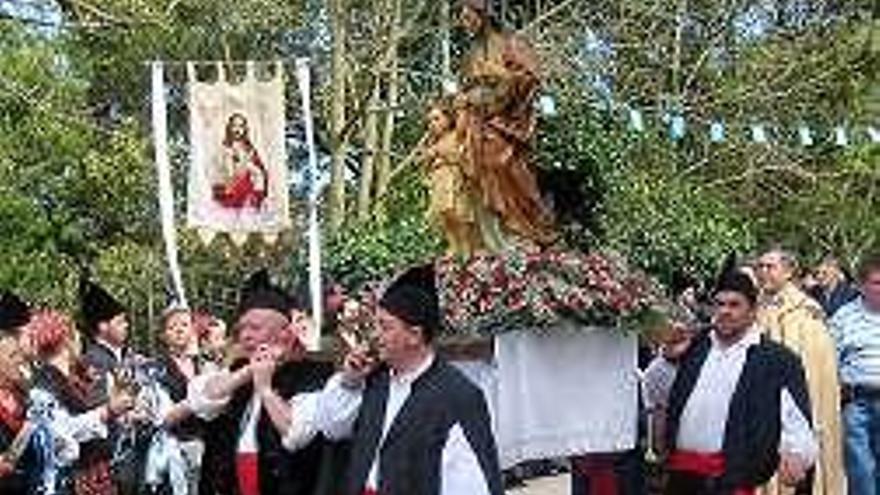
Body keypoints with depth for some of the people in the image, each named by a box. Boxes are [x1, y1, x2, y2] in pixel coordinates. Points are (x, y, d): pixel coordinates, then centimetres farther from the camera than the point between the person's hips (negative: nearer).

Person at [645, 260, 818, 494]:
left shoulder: (778, 360, 2)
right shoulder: (693, 349, 16)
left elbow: (795, 417, -6)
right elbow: (654, 394, 20)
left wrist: (795, 453, -26)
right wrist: (668, 358, 3)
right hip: (681, 474, 5)